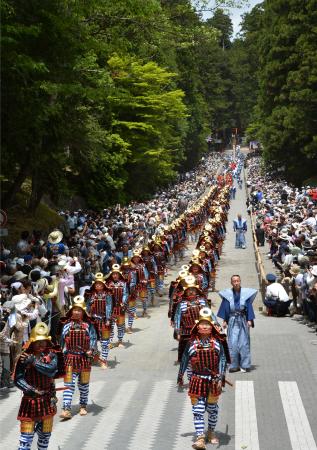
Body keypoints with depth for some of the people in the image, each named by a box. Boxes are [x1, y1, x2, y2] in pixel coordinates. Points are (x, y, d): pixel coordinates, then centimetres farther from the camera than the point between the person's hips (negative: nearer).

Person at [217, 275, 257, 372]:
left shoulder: (246, 293, 1)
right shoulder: (227, 294, 3)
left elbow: (249, 307, 1)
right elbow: (225, 308, 5)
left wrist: (249, 320, -6)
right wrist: (224, 321, -1)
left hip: (243, 320, 0)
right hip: (232, 321, 0)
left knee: (244, 342, 0)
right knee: (232, 343, -4)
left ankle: (245, 365, 6)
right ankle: (234, 365, 2)